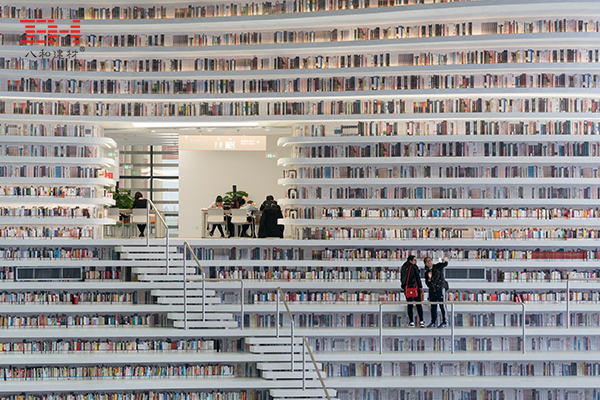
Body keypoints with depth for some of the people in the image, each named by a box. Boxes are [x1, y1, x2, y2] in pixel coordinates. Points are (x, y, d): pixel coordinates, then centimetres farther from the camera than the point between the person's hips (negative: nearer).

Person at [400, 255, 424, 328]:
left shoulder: (403, 268, 11)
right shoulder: (414, 267, -6)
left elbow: (401, 279, 14)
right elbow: (418, 278, -6)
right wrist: (421, 287, 0)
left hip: (406, 288, 5)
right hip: (415, 287, -5)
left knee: (409, 305, 7)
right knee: (419, 304, 2)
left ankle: (411, 322, 2)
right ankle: (421, 321, -2)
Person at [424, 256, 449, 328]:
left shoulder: (438, 266, 2)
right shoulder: (427, 272, 13)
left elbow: (445, 264, -17)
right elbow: (427, 282, 12)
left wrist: (445, 260, -40)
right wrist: (429, 278, -10)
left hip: (440, 288, -5)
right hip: (432, 290, 5)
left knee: (442, 305, -7)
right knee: (433, 306, 7)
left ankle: (444, 322, -4)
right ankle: (433, 322, 14)